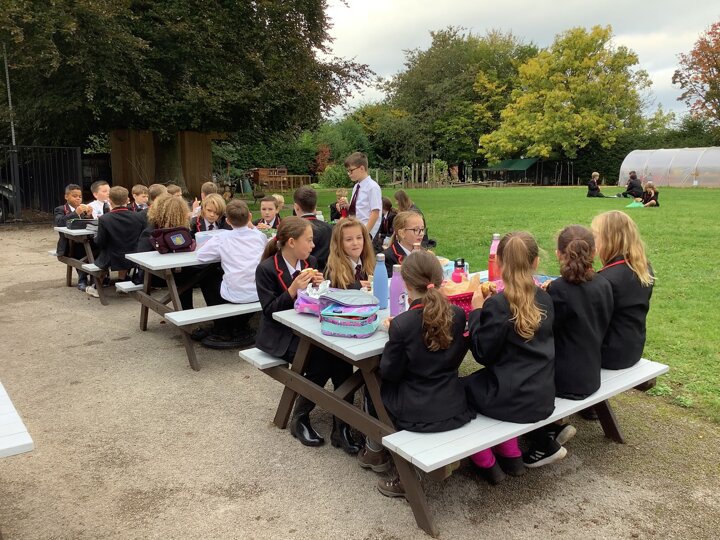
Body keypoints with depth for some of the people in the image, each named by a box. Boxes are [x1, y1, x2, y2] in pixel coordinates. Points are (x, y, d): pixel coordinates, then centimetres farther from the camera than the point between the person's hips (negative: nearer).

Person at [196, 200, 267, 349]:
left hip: (234, 296, -2)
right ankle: (239, 327, 35)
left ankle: (223, 331, 30)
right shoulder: (259, 236, 2)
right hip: (258, 293, 3)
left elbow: (200, 256, 1)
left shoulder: (222, 238, -6)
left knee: (209, 281, 26)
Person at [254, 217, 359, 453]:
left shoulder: (310, 262, 5)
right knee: (321, 360, -29)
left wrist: (318, 286, -9)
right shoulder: (266, 269, -12)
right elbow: (269, 311, -14)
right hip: (280, 336, -5)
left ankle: (341, 425, -17)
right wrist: (293, 290, -26)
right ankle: (299, 419, -6)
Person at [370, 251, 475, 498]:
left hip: (416, 414, -4)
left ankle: (375, 450, 36)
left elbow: (390, 372, -10)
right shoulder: (458, 315, -8)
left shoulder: (401, 324, -22)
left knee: (378, 384, 25)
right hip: (454, 409, 4)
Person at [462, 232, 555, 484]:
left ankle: (487, 463, 26)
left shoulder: (497, 305, -21)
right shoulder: (545, 299, 1)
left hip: (512, 400, -7)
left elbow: (483, 354, -15)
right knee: (478, 381, 31)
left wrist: (477, 311, -8)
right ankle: (511, 455, 31)